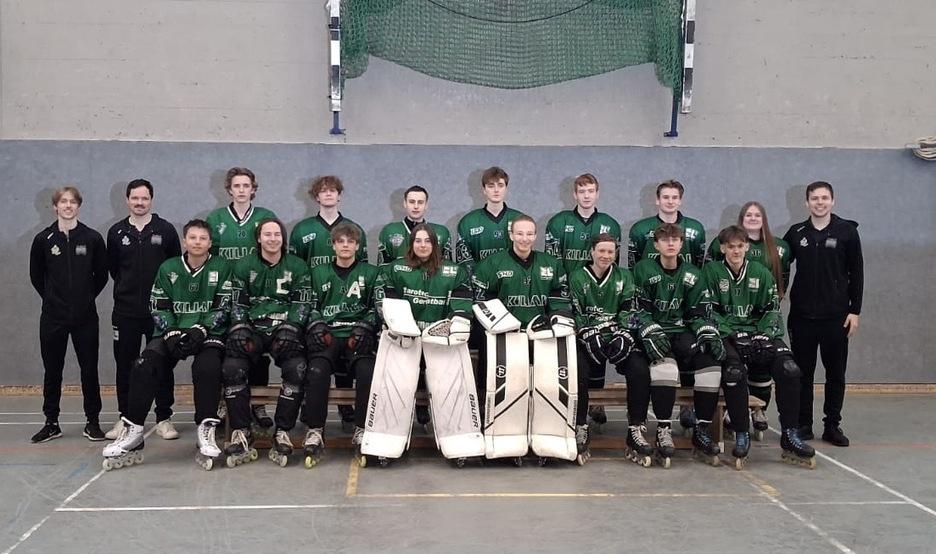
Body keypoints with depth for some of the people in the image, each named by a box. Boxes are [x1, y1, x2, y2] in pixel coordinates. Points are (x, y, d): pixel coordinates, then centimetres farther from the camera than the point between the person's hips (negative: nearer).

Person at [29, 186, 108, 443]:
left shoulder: (93, 238, -1)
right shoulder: (43, 239, 1)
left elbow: (101, 274, 9)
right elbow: (36, 276, 11)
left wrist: (87, 297, 8)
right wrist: (52, 297, 9)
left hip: (85, 316, -1)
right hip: (53, 316, 1)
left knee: (89, 369, 2)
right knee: (52, 371, 7)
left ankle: (92, 422, 13)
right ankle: (51, 423, 18)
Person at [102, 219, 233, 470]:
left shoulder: (221, 267, 3)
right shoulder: (168, 268, 11)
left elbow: (223, 307, -3)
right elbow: (159, 307, 7)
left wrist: (199, 330, -16)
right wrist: (171, 333, -11)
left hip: (208, 332, -3)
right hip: (173, 331, 3)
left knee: (207, 366, -34)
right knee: (145, 365, -23)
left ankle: (206, 431, -27)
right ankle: (132, 431, -19)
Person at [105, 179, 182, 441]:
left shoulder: (165, 230, 2)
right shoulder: (116, 232, 6)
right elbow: (112, 267, 15)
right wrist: (126, 288, 9)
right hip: (125, 311, 2)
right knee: (125, 365, 6)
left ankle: (164, 418, 9)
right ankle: (125, 417, 16)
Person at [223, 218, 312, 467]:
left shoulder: (297, 267, 11)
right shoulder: (243, 266, 14)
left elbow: (302, 304, 4)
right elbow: (237, 304, 10)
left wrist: (288, 331, -11)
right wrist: (242, 333, -7)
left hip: (285, 331, -1)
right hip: (252, 328, 1)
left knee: (297, 369, -29)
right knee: (232, 367, -27)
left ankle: (283, 432, -18)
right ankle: (241, 434, -20)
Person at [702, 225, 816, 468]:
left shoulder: (761, 273, 15)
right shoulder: (711, 271, 6)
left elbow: (772, 309, 13)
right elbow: (709, 311, -1)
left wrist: (766, 333, -6)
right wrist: (734, 335, -13)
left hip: (758, 334, 3)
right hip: (726, 335, -3)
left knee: (790, 370, -23)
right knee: (735, 371, -35)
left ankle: (789, 436, -13)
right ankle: (741, 435, -21)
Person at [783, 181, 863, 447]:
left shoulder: (847, 232, 1)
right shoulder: (796, 233, 6)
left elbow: (856, 274, 1)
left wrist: (855, 311, -4)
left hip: (836, 316, -1)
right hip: (802, 315, 1)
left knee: (836, 373, 6)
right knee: (803, 372, 5)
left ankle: (832, 425, 15)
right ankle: (803, 424, 14)